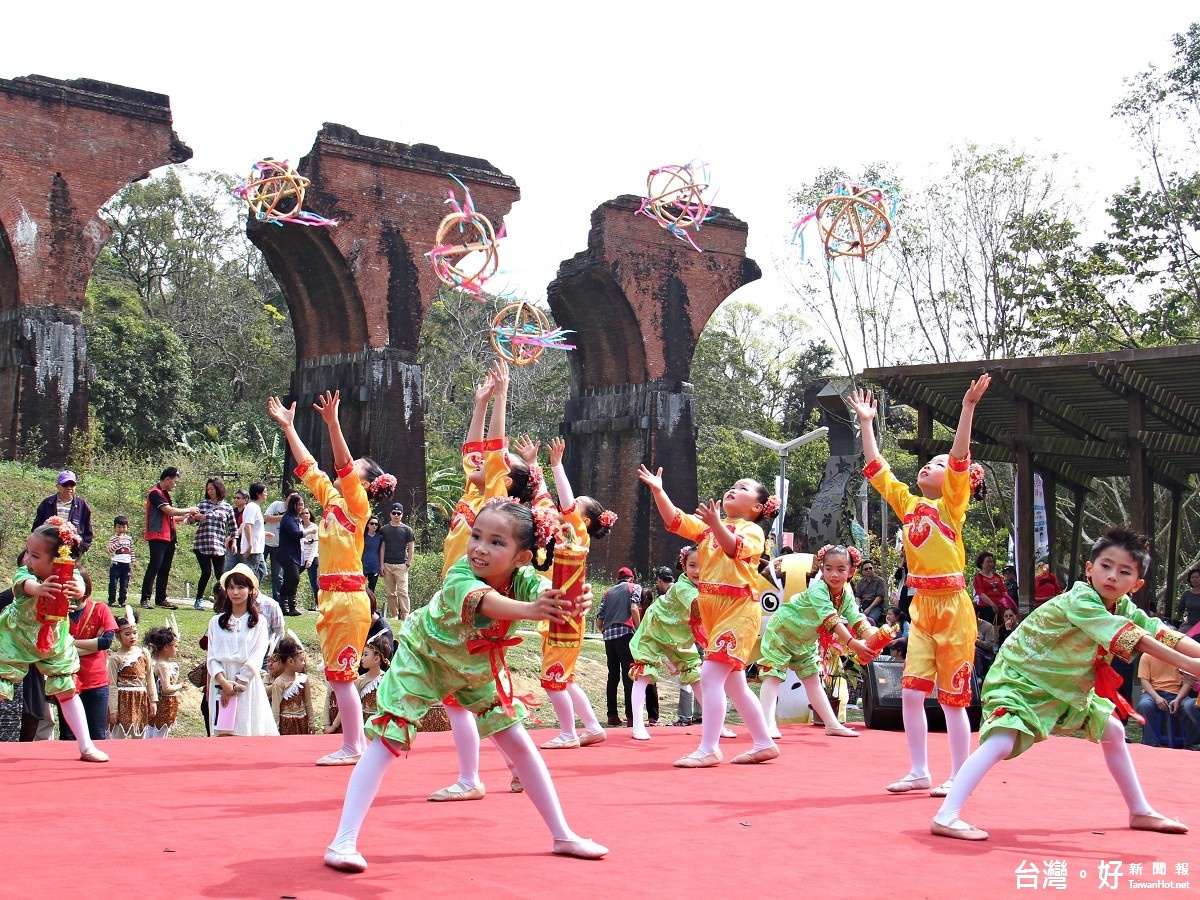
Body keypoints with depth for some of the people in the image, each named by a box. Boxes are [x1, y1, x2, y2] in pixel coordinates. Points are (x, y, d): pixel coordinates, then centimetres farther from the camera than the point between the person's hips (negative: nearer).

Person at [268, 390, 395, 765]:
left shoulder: (357, 505, -7)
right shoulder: (332, 499, 14)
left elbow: (344, 466, -21)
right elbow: (307, 468, 20)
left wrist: (332, 422, -31)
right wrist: (288, 427, 20)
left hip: (349, 597, -8)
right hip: (331, 596, 8)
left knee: (341, 673, -6)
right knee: (339, 673, 11)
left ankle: (352, 748, 0)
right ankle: (356, 742, 17)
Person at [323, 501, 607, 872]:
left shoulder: (523, 579, -27)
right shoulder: (460, 577, -38)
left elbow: (547, 593, -49)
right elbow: (486, 602, -61)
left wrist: (574, 602, -73)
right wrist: (529, 609, -82)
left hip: (478, 665, 4)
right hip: (423, 655, -4)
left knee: (518, 741, 5)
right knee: (387, 741, -15)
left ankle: (562, 835, 17)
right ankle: (344, 842, -12)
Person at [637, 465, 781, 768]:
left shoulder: (753, 530, -3)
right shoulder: (709, 525, 15)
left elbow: (736, 549, -24)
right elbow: (675, 521, 4)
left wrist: (716, 524, -40)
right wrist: (658, 490, -8)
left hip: (739, 610, -8)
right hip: (712, 611, 8)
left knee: (710, 676, -16)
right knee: (733, 683, 12)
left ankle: (708, 749, -14)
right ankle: (764, 744, 22)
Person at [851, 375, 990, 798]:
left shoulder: (951, 505, -4)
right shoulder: (909, 504, 12)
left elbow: (960, 457, -17)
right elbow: (876, 469, 17)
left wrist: (968, 407, -26)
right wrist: (866, 423, 18)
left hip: (952, 607, -6)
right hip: (921, 607, 6)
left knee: (953, 697, 1)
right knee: (912, 692, 2)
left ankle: (959, 777, 10)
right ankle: (919, 772, 13)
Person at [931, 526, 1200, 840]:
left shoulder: (1124, 608, -3)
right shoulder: (1079, 601, -30)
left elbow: (1165, 635, -13)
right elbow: (1132, 639, -38)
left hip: (1066, 686, 10)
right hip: (1018, 677, -9)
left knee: (1112, 730, 16)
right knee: (1001, 742, -29)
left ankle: (1140, 812, 33)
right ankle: (945, 817, -34)